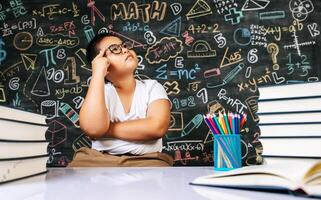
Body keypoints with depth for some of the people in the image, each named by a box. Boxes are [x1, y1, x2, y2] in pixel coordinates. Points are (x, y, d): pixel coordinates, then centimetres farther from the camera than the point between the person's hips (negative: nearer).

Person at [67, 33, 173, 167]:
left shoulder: (152, 86, 7)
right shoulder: (102, 91, 7)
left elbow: (157, 127, -12)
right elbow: (92, 128, -16)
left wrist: (107, 129, -8)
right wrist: (98, 73, -12)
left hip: (145, 160, 0)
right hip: (99, 159, 0)